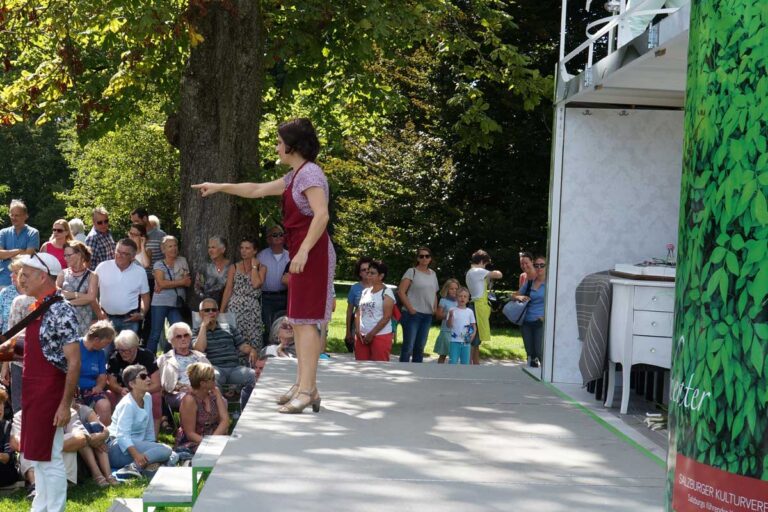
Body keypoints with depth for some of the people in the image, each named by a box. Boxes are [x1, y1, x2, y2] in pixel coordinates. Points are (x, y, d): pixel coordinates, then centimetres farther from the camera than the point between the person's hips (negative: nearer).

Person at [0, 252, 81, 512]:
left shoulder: (61, 311, -17)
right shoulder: (38, 308, 10)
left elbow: (73, 362, -20)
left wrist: (65, 404, -22)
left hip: (50, 391, -9)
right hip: (32, 390, 9)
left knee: (48, 457, -2)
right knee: (35, 455, 16)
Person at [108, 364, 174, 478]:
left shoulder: (148, 398, 9)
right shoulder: (127, 404, -17)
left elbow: (149, 430, 12)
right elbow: (122, 435, -28)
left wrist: (150, 449, 2)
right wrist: (136, 454, -42)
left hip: (137, 445, 9)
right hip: (119, 449, -9)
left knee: (172, 458, -4)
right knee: (165, 450, -22)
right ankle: (133, 467, -33)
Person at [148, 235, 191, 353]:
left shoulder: (182, 261, 10)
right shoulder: (159, 264, 2)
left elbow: (188, 282, 0)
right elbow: (161, 283, -13)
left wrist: (168, 284, -10)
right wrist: (181, 282, -7)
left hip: (177, 304, 3)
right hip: (160, 303, -3)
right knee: (155, 334, -1)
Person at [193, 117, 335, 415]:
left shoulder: (309, 172, -11)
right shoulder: (295, 176, 19)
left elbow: (321, 215, -23)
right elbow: (257, 190, 31)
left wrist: (303, 251, -27)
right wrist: (220, 187, 34)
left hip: (312, 253, -10)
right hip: (302, 253, 10)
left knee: (305, 319, -13)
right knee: (299, 320, 10)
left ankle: (307, 389, -15)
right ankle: (304, 385, 13)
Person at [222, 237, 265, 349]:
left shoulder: (261, 268, 8)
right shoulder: (234, 268, 11)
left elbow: (256, 284, -11)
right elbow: (228, 290, 7)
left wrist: (253, 266, -1)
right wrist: (221, 311, 1)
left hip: (253, 309, 0)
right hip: (235, 307, 0)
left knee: (253, 340, -7)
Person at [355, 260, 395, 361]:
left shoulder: (386, 293, -5)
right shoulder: (365, 292, 14)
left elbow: (386, 317, -11)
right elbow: (358, 313, 13)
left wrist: (372, 334, -12)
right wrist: (358, 331, -2)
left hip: (380, 335, -6)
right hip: (362, 336, 6)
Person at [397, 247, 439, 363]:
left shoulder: (433, 274, 14)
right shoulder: (412, 272, -5)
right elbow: (401, 292, -11)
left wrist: (435, 309, 10)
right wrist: (410, 309, -15)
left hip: (427, 315, 6)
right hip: (412, 314, -6)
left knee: (420, 346, 12)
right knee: (408, 346, -7)